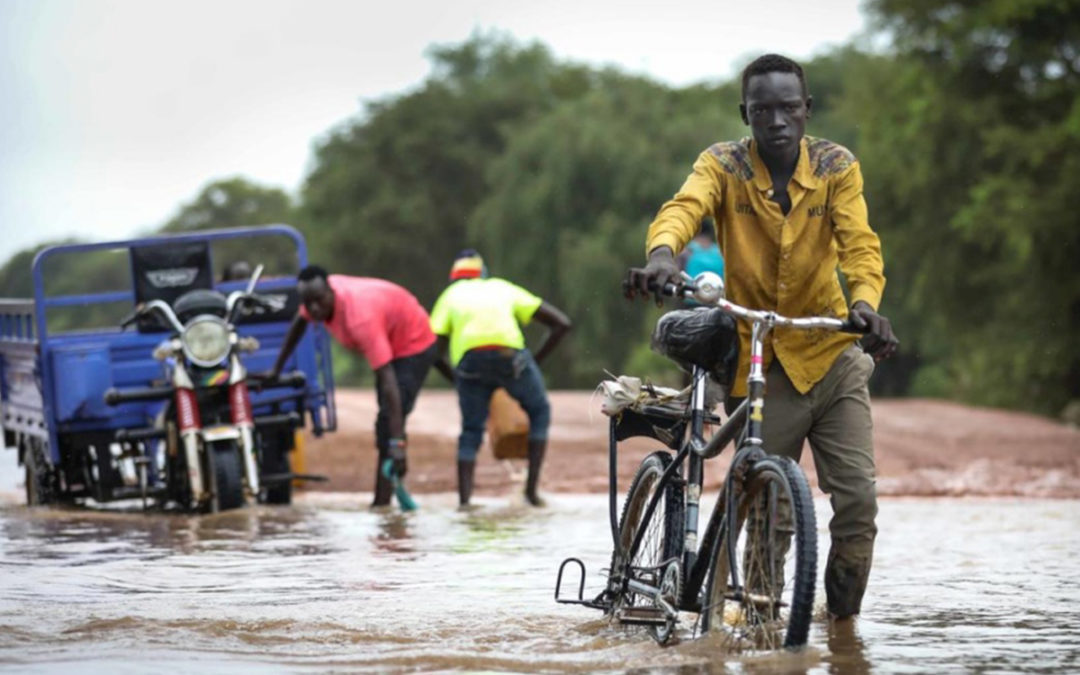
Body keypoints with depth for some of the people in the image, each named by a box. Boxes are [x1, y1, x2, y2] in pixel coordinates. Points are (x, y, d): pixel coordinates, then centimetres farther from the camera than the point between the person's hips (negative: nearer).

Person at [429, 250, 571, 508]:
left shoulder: (450, 295, 32)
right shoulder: (503, 288, 35)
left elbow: (434, 350, 17)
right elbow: (561, 323, 30)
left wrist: (456, 380, 31)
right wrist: (536, 360, 33)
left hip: (469, 360, 0)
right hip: (509, 355, 0)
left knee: (471, 431, 19)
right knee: (539, 412, 25)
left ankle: (464, 499, 4)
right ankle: (532, 487, 16)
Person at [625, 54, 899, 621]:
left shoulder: (836, 167, -3)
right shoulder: (723, 166, -6)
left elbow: (859, 242, -17)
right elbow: (684, 207, -27)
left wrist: (865, 300, -39)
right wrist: (661, 253, -51)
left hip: (831, 358, 1)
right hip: (760, 368, -1)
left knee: (858, 498, -9)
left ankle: (843, 621, 9)